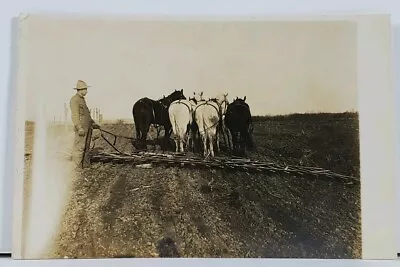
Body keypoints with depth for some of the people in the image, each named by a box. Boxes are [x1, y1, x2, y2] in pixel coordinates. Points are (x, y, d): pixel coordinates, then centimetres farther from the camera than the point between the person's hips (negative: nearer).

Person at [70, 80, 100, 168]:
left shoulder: (82, 99, 20)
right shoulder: (74, 100, -9)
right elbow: (75, 115, -15)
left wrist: (93, 123, 23)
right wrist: (79, 128, -21)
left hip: (88, 127, 9)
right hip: (81, 128, -9)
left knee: (86, 148, 12)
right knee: (79, 148, -7)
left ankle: (85, 165, 19)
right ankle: (76, 166, -2)